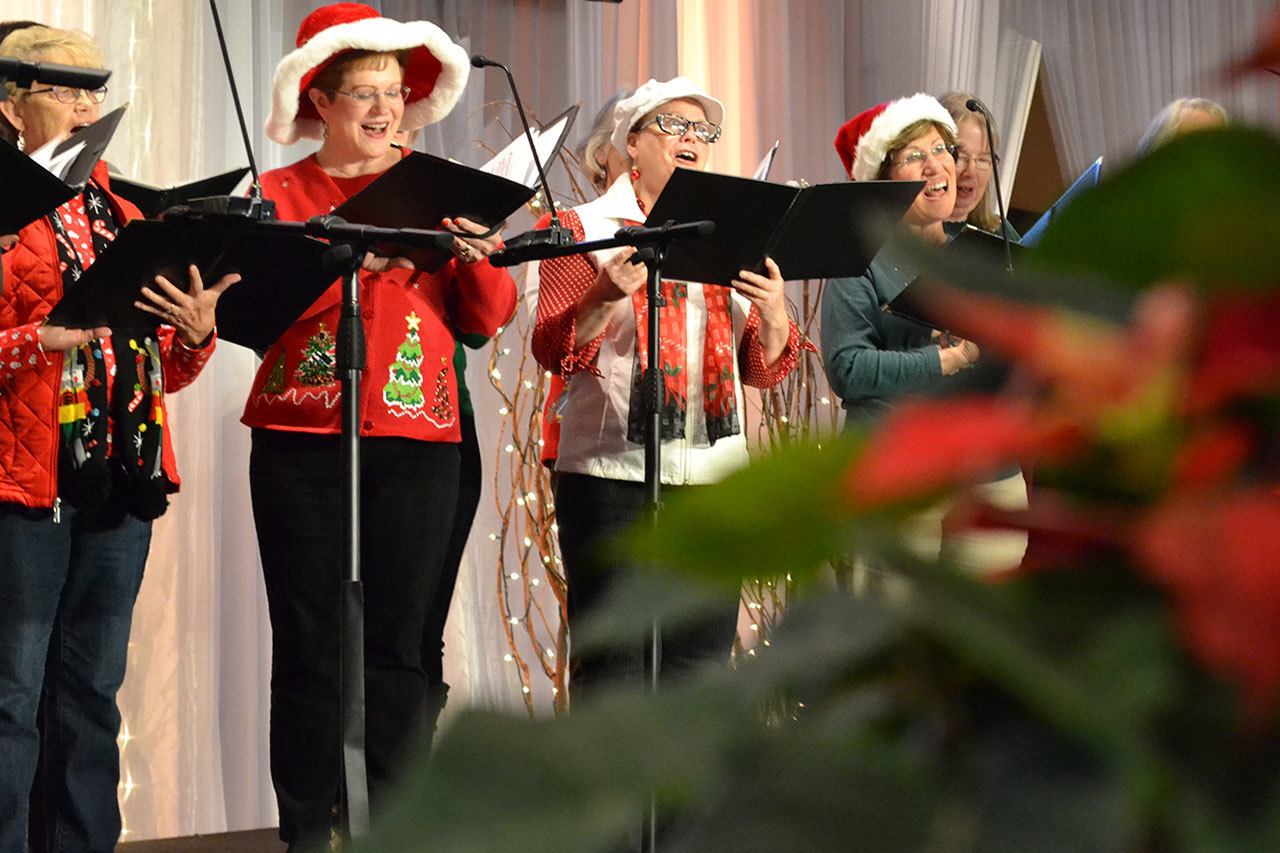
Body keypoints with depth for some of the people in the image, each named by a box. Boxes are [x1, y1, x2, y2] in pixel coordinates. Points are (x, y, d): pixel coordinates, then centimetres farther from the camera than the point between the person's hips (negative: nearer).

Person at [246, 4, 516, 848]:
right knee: (309, 643, -2)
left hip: (417, 440, 2)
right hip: (302, 440, -2)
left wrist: (477, 256, -11)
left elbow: (486, 319, 8)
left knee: (397, 644, 1)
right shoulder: (280, 194, 7)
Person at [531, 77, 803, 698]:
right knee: (613, 661, -7)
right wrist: (605, 296, -21)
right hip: (612, 477, -4)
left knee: (699, 661, 3)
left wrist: (774, 311, -8)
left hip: (712, 475, 4)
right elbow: (554, 351, -4)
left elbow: (764, 369, 13)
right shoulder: (588, 229, 4)